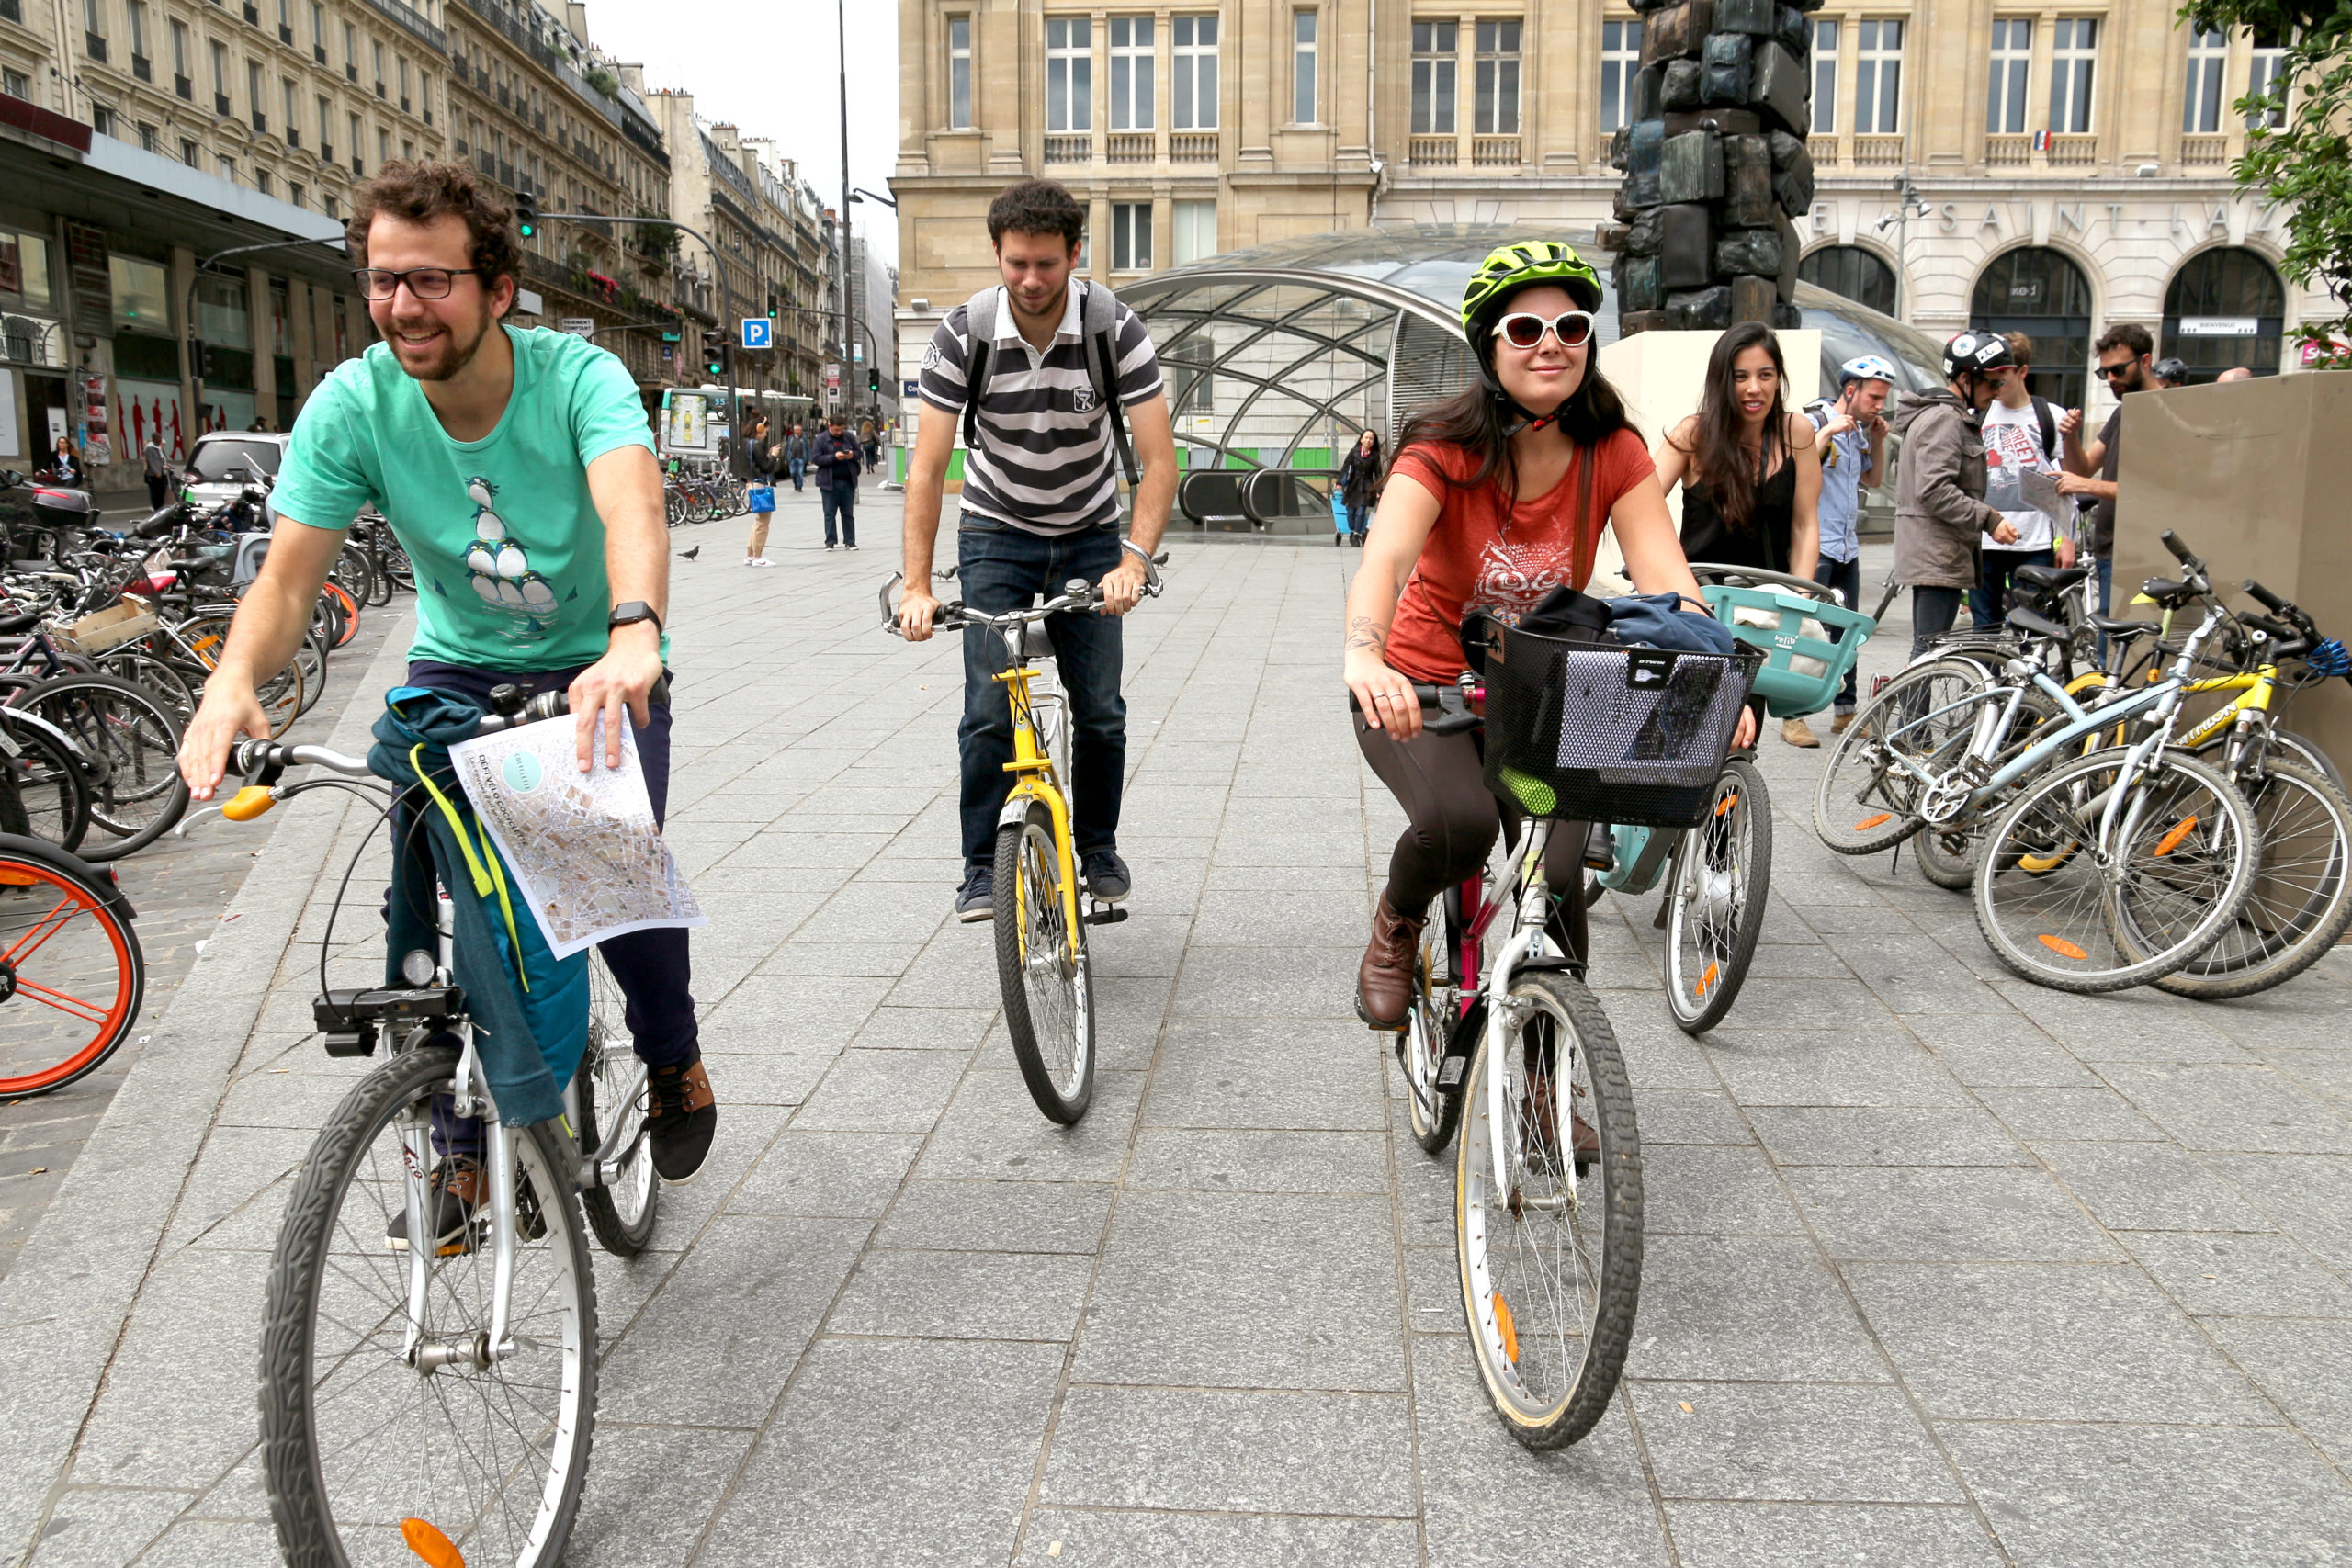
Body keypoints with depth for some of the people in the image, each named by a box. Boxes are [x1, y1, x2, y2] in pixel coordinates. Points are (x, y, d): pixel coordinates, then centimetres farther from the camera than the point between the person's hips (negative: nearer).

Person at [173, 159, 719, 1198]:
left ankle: (673, 1058, 14)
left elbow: (633, 506, -42)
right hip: (455, 669, 3)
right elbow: (289, 573, -20)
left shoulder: (578, 376, -23)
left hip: (596, 668, -2)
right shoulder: (352, 405, -16)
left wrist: (634, 636, -63)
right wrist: (233, 677, -42)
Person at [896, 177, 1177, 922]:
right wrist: (917, 586, -27)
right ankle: (983, 869, 5)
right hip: (996, 533, 0)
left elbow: (1159, 459, -22)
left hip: (1089, 536, 1)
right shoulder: (964, 332, -19)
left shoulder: (1115, 329, -19)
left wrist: (1134, 559, -36)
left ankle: (1099, 850, 21)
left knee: (1101, 712, -1)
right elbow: (927, 469, -19)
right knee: (989, 713, -9)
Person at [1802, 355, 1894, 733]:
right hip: (1815, 547, -8)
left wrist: (1878, 441, 11)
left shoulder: (1860, 432, 15)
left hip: (1847, 549, 8)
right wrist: (1828, 433, -23)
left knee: (1846, 632, 10)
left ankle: (1845, 711, 18)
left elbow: (1873, 481, 23)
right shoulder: (1814, 423, -8)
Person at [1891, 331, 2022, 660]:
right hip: (1939, 558, -11)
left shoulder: (1951, 417, 22)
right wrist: (1989, 519, -23)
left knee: (1926, 650, 15)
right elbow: (1935, 490, -23)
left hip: (1932, 555, 11)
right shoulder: (1944, 418, -13)